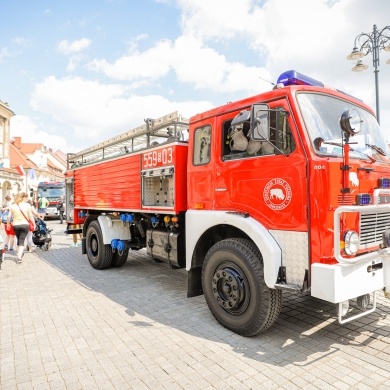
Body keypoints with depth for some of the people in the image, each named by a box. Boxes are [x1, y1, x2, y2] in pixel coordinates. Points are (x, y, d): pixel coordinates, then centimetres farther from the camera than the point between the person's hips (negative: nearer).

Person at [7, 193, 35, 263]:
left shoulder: (13, 205, 2)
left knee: (18, 240, 22)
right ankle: (19, 257, -10)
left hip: (15, 225, 3)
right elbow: (31, 217, -6)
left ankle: (20, 253, 39)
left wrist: (8, 224, 15)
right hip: (25, 225, -3)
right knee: (22, 241, 1)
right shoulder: (27, 205, -6)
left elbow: (9, 216, 1)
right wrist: (34, 224, 5)